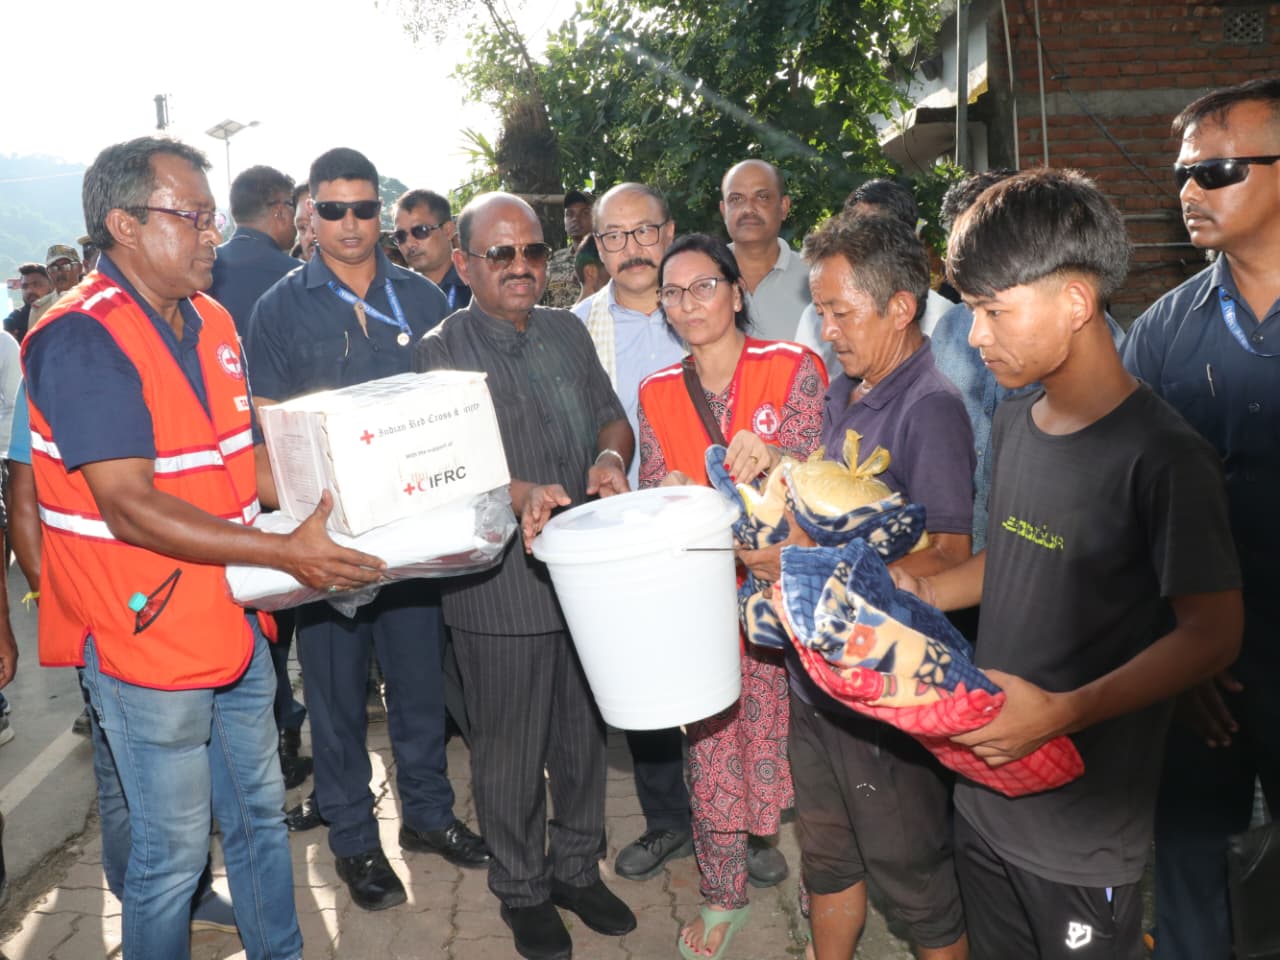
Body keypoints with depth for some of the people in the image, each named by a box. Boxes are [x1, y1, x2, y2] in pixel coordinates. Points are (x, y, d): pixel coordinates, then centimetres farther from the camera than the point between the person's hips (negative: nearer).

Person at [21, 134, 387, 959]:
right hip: (146, 640, -8)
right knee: (173, 853, 8)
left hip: (232, 625, 8)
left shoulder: (211, 321, 8)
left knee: (260, 813, 22)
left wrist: (339, 503, 2)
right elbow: (131, 508, -25)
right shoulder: (83, 340, -19)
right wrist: (286, 552, -28)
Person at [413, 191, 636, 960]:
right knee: (511, 749, 9)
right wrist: (523, 495, -34)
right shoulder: (441, 352, -8)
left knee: (586, 730, 18)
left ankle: (578, 867, 39)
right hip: (501, 584, -5)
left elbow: (612, 417, 14)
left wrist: (611, 457, -9)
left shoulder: (568, 332, 9)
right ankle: (523, 889, 32)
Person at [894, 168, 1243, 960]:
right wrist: (923, 592, 0)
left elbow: (1211, 633, -18)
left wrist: (1063, 711, -28)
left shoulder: (1162, 457, -20)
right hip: (985, 790, 7)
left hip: (1086, 830, -7)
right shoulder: (1014, 424, 4)